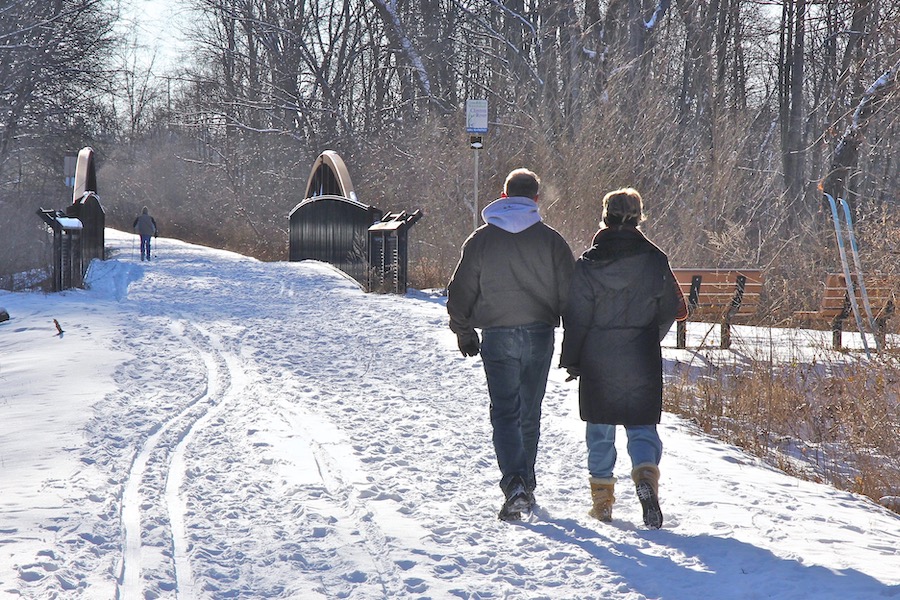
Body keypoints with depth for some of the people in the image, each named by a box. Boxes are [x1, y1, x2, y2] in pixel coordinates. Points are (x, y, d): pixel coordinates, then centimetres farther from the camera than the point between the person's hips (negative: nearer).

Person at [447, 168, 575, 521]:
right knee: (530, 415, 15)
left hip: (497, 337, -1)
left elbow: (460, 292, 3)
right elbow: (570, 293, -1)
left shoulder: (481, 239, -1)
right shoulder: (550, 240, -1)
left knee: (505, 414, -1)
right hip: (540, 335, 1)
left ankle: (515, 483, -21)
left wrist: (464, 332, 17)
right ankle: (526, 485, 25)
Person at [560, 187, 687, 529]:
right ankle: (646, 473, -21)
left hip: (598, 361, -1)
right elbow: (672, 310, 7)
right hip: (642, 361, 1)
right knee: (642, 425, 7)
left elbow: (576, 317, -6)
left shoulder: (589, 263, -8)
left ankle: (602, 497, 15)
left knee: (600, 428, 12)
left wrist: (571, 360, 5)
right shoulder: (655, 260, -2)